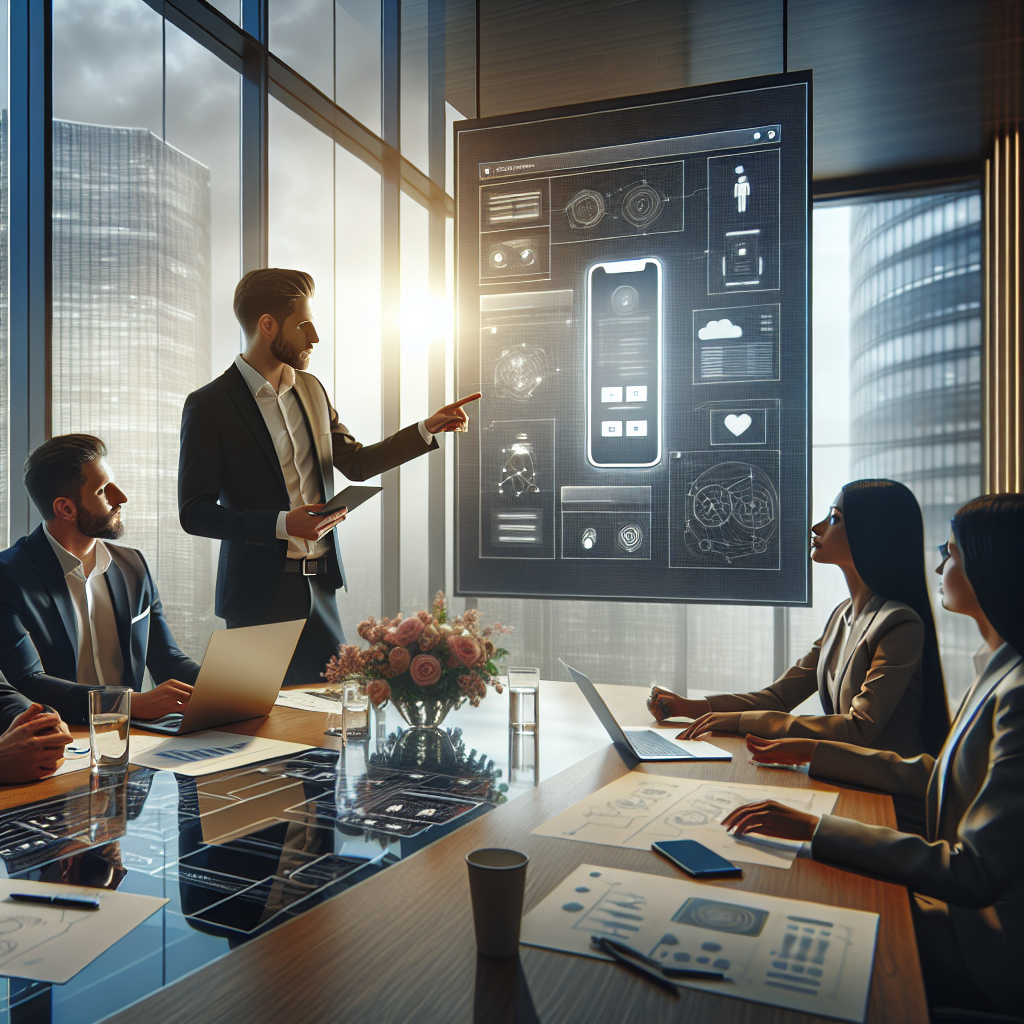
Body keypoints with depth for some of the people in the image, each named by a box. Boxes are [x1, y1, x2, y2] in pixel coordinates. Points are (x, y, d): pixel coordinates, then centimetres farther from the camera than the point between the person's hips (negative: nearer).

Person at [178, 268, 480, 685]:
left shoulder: (310, 389, 10)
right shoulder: (209, 405, -9)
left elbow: (357, 463, 18)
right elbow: (193, 512, -10)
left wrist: (428, 428, 9)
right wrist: (282, 524, -20)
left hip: (319, 585, 6)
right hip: (260, 593, -5)